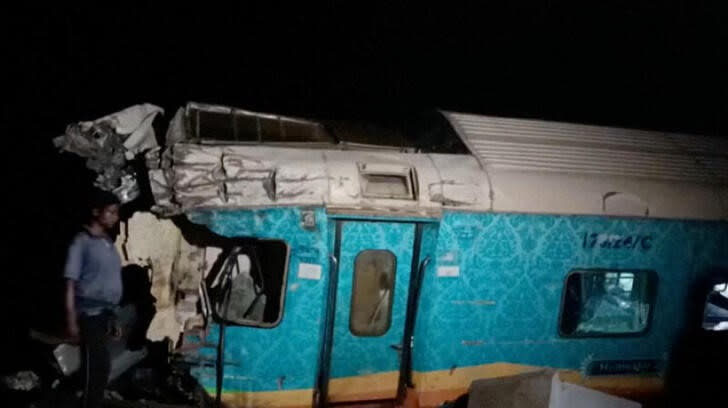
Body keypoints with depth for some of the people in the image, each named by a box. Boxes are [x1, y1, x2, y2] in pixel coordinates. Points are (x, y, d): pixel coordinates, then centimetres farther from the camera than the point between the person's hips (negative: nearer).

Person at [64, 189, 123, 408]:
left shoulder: (108, 243, 14)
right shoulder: (82, 242, -7)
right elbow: (70, 284, -10)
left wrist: (113, 318, 17)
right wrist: (71, 319, -16)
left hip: (104, 313, 7)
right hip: (90, 313, -7)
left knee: (100, 367, 8)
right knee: (97, 367, -10)